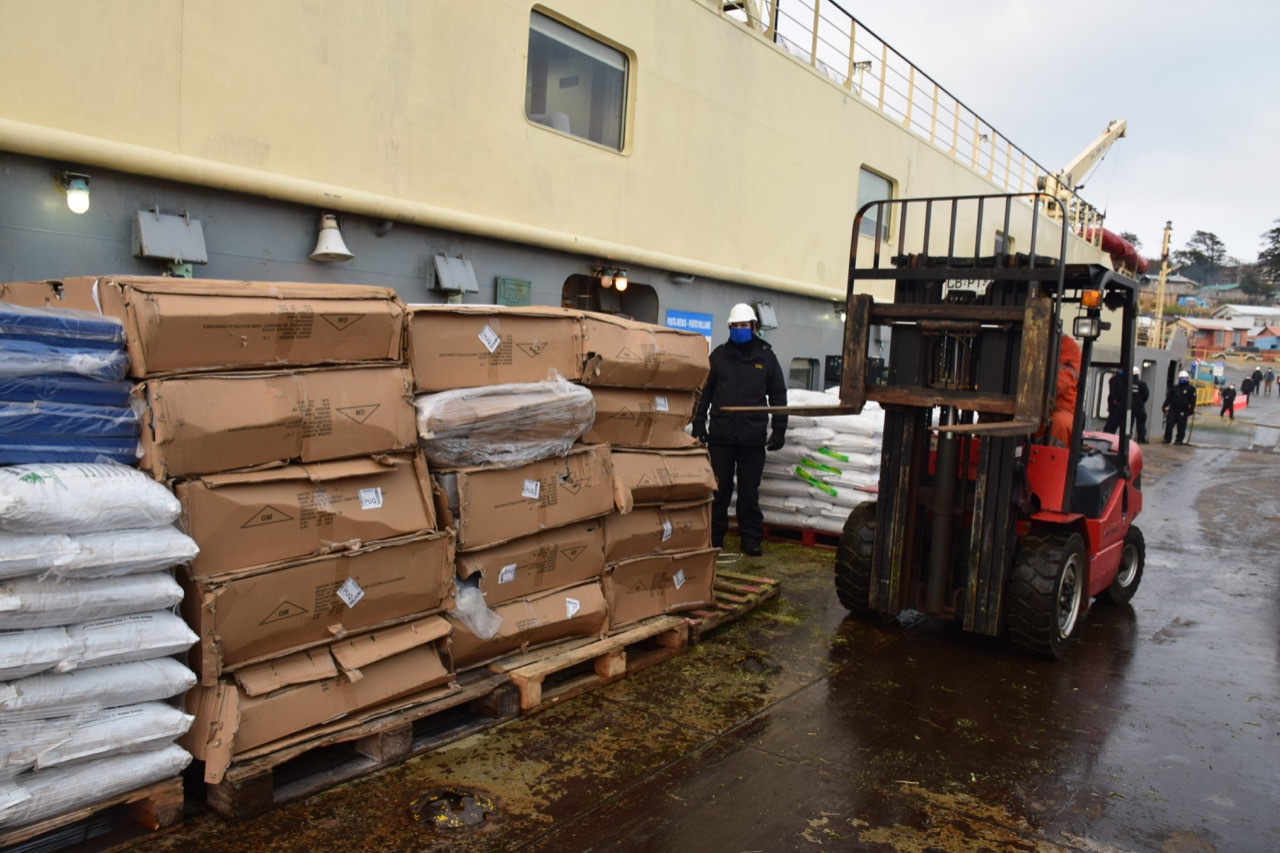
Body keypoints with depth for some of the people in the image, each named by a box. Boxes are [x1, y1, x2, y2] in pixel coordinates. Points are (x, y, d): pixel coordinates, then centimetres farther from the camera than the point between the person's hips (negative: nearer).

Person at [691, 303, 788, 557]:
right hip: (721, 435, 1)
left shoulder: (767, 357, 5)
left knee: (749, 491, 5)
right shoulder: (719, 355, 6)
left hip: (753, 437, -1)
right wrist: (699, 422, 2)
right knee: (718, 489, 8)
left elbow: (778, 396, 8)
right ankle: (714, 537, 17)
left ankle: (751, 540, 14)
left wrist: (779, 430, 3)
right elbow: (705, 390, 8)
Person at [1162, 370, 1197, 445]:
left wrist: (1191, 410, -10)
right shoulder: (1174, 387, 13)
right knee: (1169, 424, 0)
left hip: (1183, 411, -3)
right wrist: (1164, 406, 6)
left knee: (1181, 426, 0)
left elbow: (1193, 400, -2)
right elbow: (1168, 398, 13)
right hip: (1172, 409, 3)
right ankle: (1167, 439, 8)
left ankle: (1179, 440, 6)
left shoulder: (1191, 389, 2)